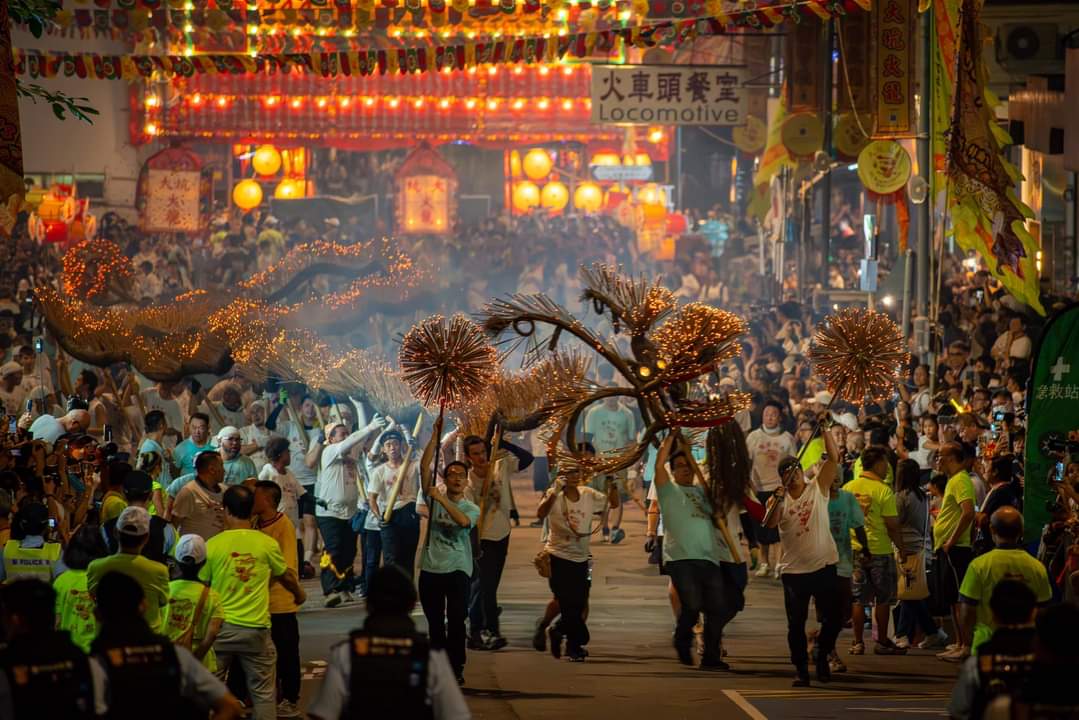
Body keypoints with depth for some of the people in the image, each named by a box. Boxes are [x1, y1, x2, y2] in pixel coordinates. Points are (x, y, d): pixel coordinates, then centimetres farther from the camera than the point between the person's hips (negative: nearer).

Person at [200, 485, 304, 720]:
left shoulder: (212, 545, -5)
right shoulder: (267, 544, -4)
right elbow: (287, 576, 12)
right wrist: (299, 594, 35)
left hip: (220, 628, 0)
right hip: (256, 630, 0)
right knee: (263, 693, 7)